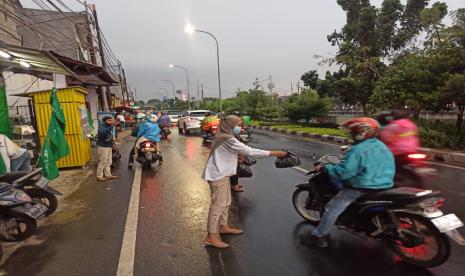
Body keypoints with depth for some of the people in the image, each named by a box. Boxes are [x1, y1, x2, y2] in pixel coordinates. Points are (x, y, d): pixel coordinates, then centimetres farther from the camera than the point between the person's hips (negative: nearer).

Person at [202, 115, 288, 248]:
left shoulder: (224, 137, 10)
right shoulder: (228, 140, -23)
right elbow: (249, 151, -26)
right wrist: (274, 153, -23)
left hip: (222, 174, 10)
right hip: (218, 175, -10)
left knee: (226, 202, 20)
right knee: (218, 205, -3)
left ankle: (223, 227, 37)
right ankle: (211, 237, 8)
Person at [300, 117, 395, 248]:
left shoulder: (357, 150, -21)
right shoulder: (382, 146, 8)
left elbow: (343, 171, -25)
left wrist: (324, 168, -12)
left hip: (362, 188, -10)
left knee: (332, 208, -1)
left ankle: (318, 236, 8)